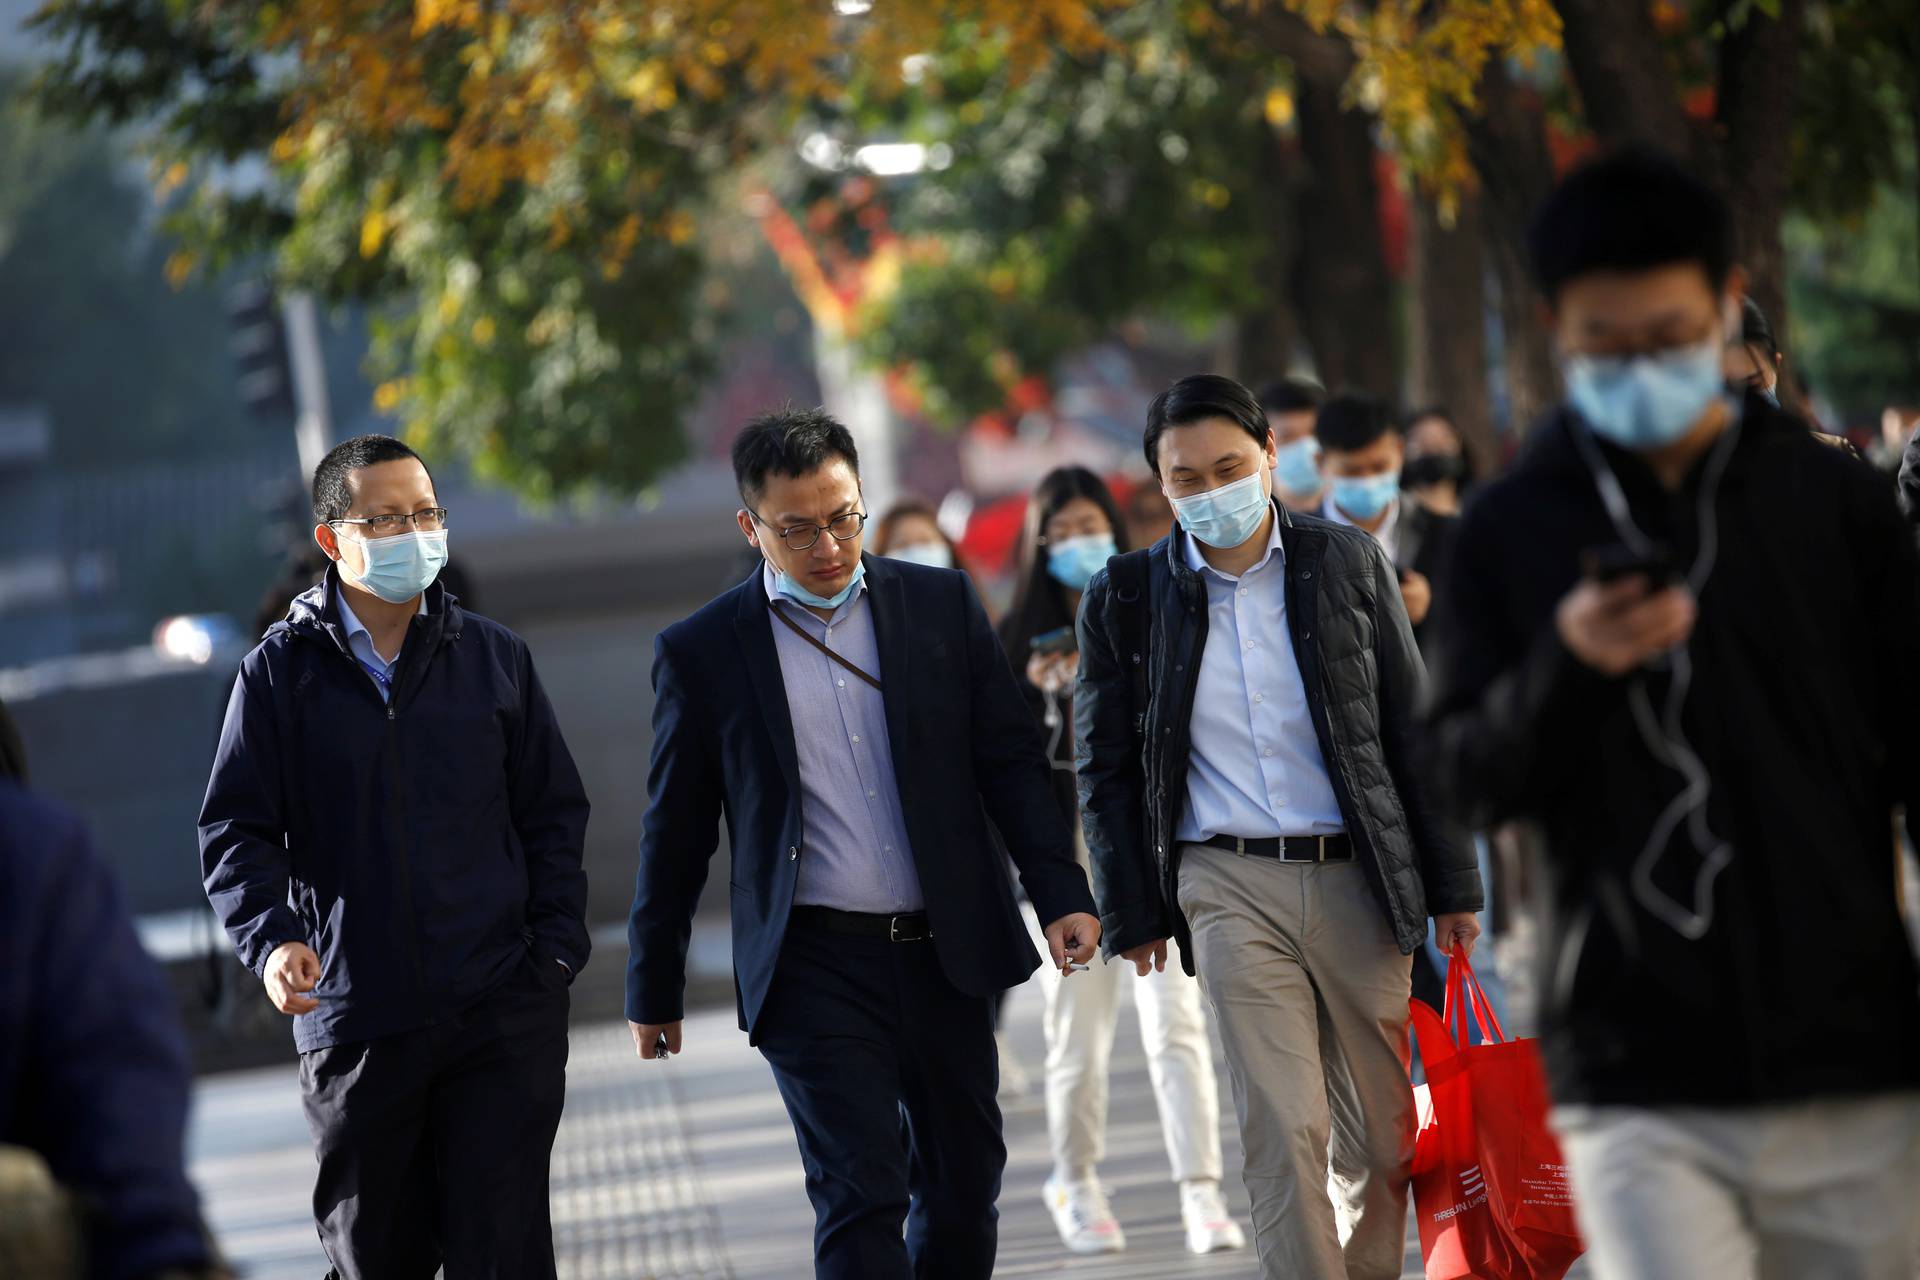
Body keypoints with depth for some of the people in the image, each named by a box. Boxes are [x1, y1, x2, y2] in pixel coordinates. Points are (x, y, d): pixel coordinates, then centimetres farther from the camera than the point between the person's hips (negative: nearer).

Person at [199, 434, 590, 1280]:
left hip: (502, 1016, 0)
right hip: (355, 1018, 0)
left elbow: (553, 814, 12)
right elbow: (235, 832, 1)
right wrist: (271, 940, -17)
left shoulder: (495, 658, 9)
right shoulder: (281, 672, 3)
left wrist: (556, 950, -1)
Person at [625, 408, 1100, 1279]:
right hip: (814, 969, -3)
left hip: (945, 952, 3)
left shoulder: (941, 605, 5)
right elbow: (676, 832, 6)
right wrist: (653, 990, 9)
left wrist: (1061, 896, -5)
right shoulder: (701, 651, -1)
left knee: (964, 1184, 10)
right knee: (861, 1194, -11)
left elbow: (1011, 761, 6)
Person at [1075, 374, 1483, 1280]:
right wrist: (1131, 914, 3)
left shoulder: (1348, 564, 4)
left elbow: (1412, 730, 6)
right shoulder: (1124, 599, 2)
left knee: (1384, 1132, 7)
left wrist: (1451, 883, 4)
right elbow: (1106, 771, 8)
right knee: (1284, 1131, -10)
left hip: (1357, 876, 2)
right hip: (1230, 888, -1)